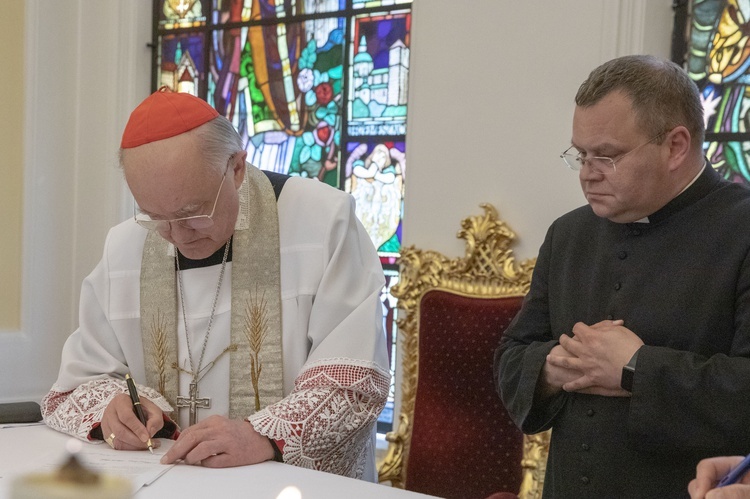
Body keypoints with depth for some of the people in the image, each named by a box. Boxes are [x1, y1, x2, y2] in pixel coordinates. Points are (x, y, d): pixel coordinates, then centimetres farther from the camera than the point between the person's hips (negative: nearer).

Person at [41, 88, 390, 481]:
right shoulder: (123, 248, 5)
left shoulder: (321, 221, -8)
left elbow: (355, 380, -11)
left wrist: (263, 436, -25)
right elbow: (77, 388, 10)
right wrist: (113, 407, -11)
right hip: (165, 482, 3)